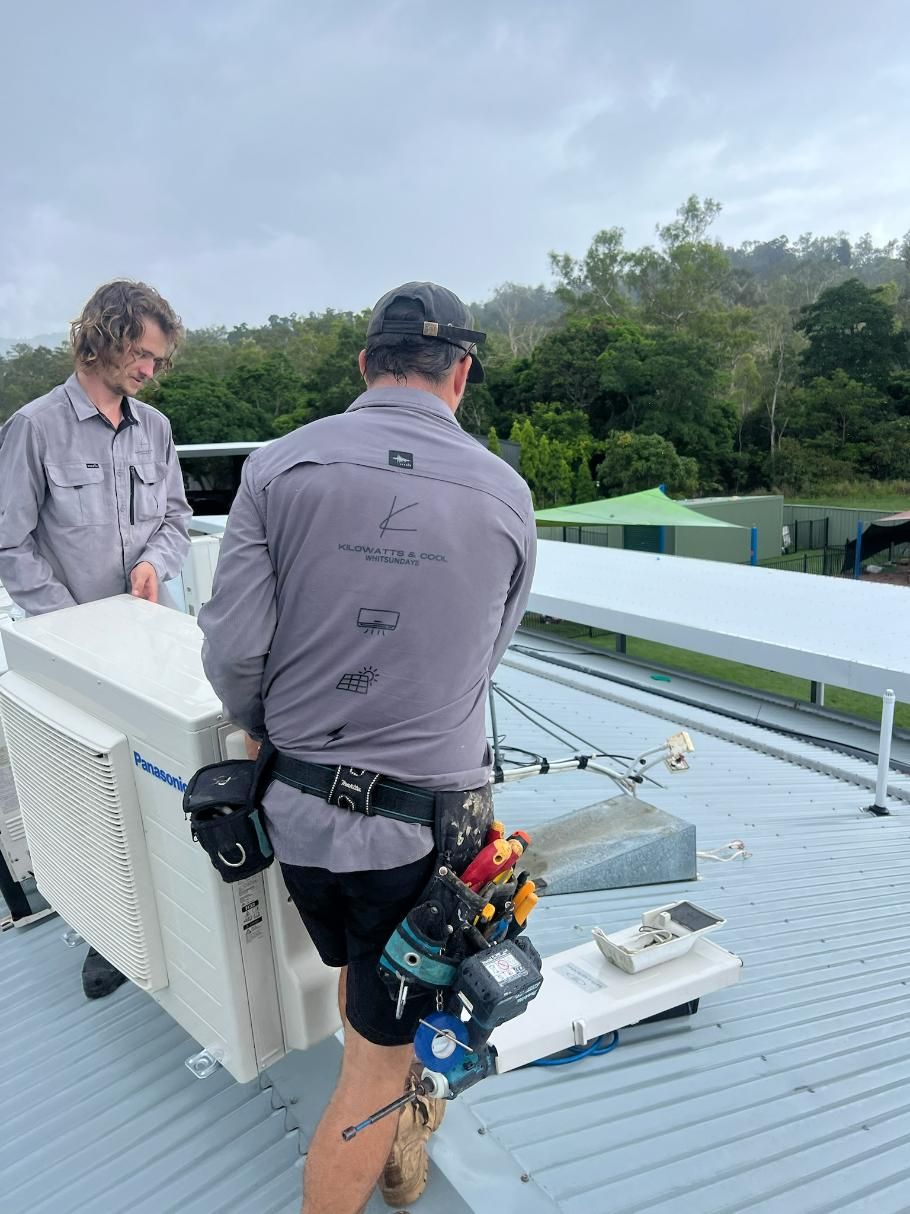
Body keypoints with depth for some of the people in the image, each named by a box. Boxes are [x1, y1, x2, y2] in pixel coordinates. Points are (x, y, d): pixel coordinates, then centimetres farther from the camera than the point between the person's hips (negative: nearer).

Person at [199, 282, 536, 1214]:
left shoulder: (277, 467, -9)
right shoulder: (505, 495, -7)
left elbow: (232, 650, -12)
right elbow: (483, 658, 4)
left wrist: (265, 728, 9)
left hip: (300, 811, 4)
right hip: (425, 824, -3)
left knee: (357, 975, 31)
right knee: (378, 1062, 15)